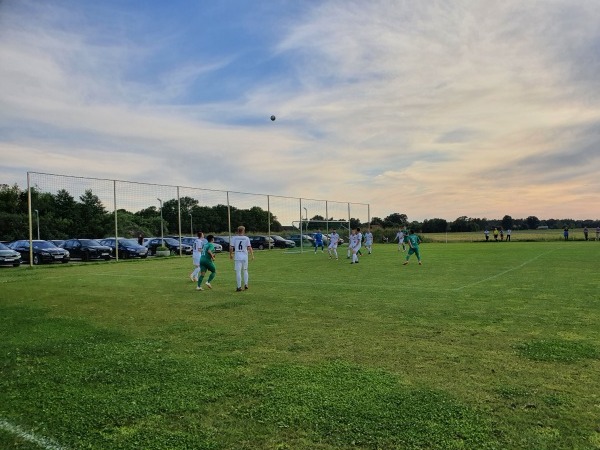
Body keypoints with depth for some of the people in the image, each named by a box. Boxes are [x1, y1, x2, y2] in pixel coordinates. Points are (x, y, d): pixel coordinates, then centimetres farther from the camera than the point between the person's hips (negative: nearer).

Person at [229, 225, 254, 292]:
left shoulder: (234, 238, 0)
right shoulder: (246, 238, 0)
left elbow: (231, 247, -3)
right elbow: (249, 247, -6)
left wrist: (230, 255, 11)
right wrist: (252, 255, 1)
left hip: (237, 257, -1)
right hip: (245, 257, 1)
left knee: (238, 272, 1)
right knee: (245, 270, 19)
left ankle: (239, 287, 0)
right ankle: (246, 284, 15)